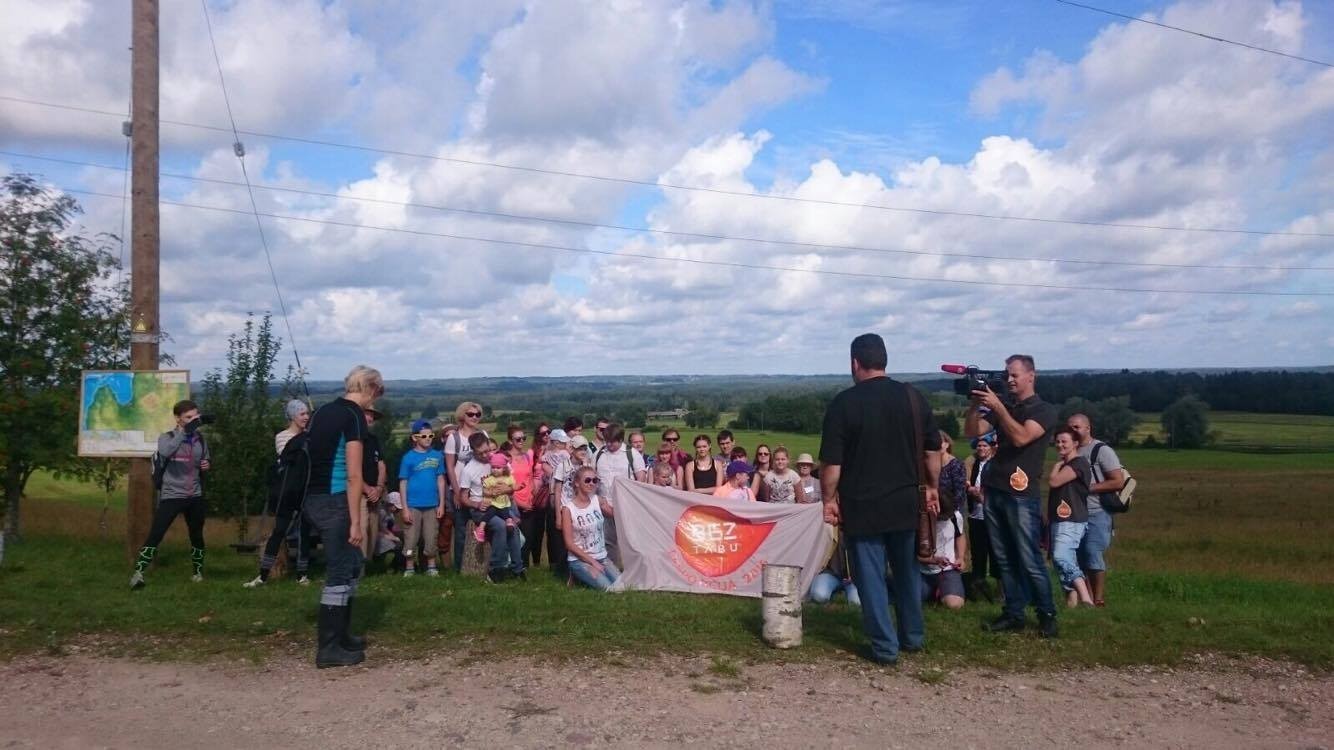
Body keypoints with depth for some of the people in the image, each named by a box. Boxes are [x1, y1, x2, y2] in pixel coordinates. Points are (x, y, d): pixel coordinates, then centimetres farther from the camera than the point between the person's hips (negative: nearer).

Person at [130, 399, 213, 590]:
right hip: (171, 496, -4)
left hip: (195, 496, 4)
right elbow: (165, 452, -31)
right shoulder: (166, 437, -6)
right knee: (155, 535, -12)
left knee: (196, 536, 14)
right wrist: (185, 431, -40)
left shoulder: (200, 439, 7)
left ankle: (198, 571, 30)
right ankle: (138, 574, -11)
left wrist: (207, 466, -4)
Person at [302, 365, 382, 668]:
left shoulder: (322, 411, 13)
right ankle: (328, 649, 5)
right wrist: (356, 521, -14)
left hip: (313, 499, 9)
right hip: (333, 501, -9)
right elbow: (353, 475, -16)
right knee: (339, 573, 0)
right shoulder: (354, 415, -12)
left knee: (352, 563, 19)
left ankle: (340, 634, 26)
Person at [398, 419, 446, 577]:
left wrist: (441, 504, 4)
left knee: (431, 539, 9)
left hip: (432, 505, 2)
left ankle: (431, 567, 22)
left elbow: (440, 480, 7)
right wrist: (405, 508, -6)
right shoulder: (408, 457, -5)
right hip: (413, 506, -2)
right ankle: (409, 568, 17)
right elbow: (403, 483, -3)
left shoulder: (437, 456, 2)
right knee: (410, 540, 4)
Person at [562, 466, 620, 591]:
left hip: (602, 556, 5)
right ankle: (581, 578, 5)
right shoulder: (568, 508, -8)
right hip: (579, 560, -5)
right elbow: (569, 543, -9)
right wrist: (592, 562, -13)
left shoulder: (598, 500, 4)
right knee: (607, 588, -23)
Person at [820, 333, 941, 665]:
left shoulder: (844, 402, -10)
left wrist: (829, 500, -1)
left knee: (870, 576, 5)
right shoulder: (912, 396, 1)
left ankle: (885, 646, 8)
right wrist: (931, 487, 20)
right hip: (905, 501, 4)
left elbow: (831, 461, -12)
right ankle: (913, 636, 31)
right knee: (908, 570, 19)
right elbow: (932, 449, 8)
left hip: (862, 505, -4)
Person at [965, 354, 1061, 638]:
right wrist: (975, 403, -7)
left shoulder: (1045, 410, -3)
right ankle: (1013, 614, 14)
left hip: (1022, 495, -6)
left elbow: (1021, 437, -19)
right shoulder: (1002, 408, 15)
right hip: (993, 492, 6)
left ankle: (1047, 615, 8)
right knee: (1004, 559, 8)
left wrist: (997, 406, -21)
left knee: (1029, 561, -5)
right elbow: (972, 432, 6)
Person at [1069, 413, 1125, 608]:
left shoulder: (1102, 450, -7)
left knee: (1094, 559, -7)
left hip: (1096, 514, -6)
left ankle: (1099, 601, 2)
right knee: (1080, 559, 8)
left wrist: (1088, 488, -15)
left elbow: (1118, 481, -13)